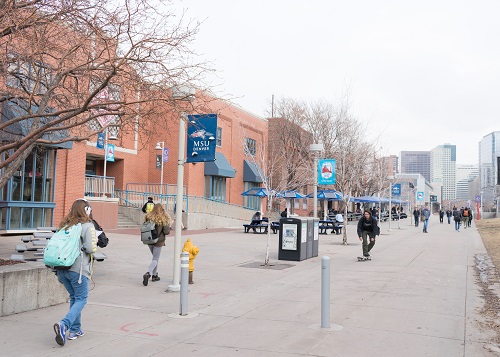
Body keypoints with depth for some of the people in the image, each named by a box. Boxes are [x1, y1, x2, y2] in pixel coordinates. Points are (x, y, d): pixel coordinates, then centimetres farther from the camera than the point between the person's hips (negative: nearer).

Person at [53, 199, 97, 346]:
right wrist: (95, 242, 7)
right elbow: (91, 248, -14)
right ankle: (64, 325, -17)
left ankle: (75, 330, 22)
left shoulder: (64, 225, 12)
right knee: (81, 299, 4)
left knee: (74, 297, 19)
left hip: (61, 268, 6)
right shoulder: (87, 226, -7)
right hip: (78, 269, -6)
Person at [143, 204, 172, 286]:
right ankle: (148, 273, -19)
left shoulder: (148, 217, -3)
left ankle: (154, 275, 27)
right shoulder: (164, 219, -13)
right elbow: (166, 232, -14)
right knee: (155, 259, 3)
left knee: (155, 257, 23)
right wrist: (169, 226, 4)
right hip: (158, 242, -4)